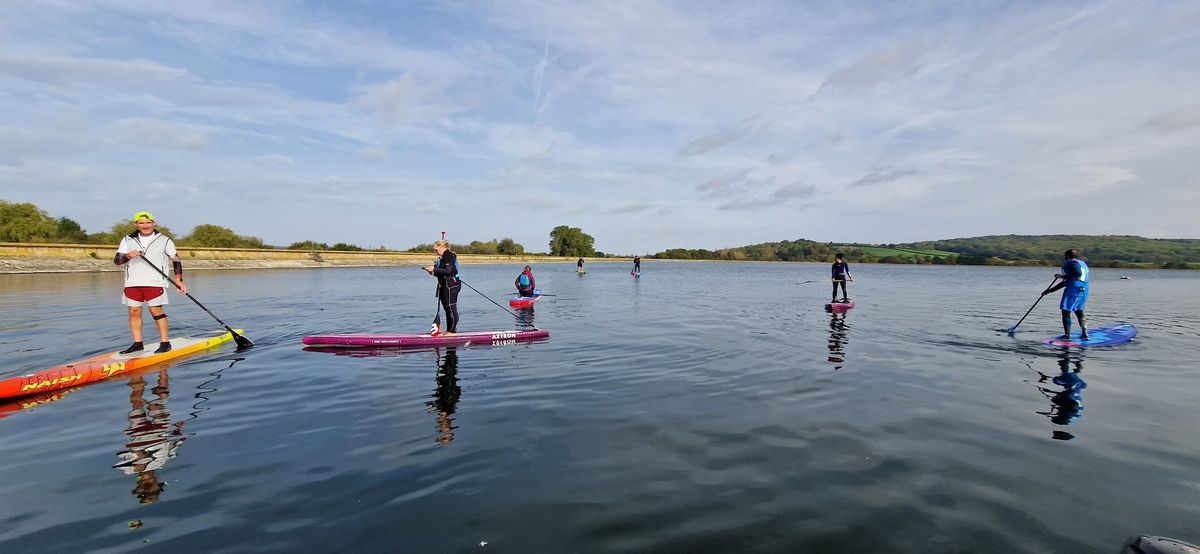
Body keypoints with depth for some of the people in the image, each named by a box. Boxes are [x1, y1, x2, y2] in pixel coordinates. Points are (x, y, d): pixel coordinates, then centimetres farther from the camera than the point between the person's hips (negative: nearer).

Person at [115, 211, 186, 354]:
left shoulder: (164, 240, 6)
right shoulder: (127, 240, 13)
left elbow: (176, 260, 4)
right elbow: (116, 261, 9)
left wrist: (179, 281, -5)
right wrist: (127, 256, -14)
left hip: (154, 282, -3)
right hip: (132, 283, 4)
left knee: (156, 310, -8)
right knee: (134, 311, 3)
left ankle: (165, 342, -4)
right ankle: (137, 343, 11)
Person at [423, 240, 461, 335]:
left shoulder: (448, 255, -12)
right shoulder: (443, 257, 18)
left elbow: (448, 271, -22)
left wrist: (434, 269, -16)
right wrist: (433, 273, 6)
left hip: (451, 285, -11)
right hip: (445, 285, 11)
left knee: (451, 308, -5)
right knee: (447, 308, 13)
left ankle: (452, 331, 0)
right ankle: (449, 330, 20)